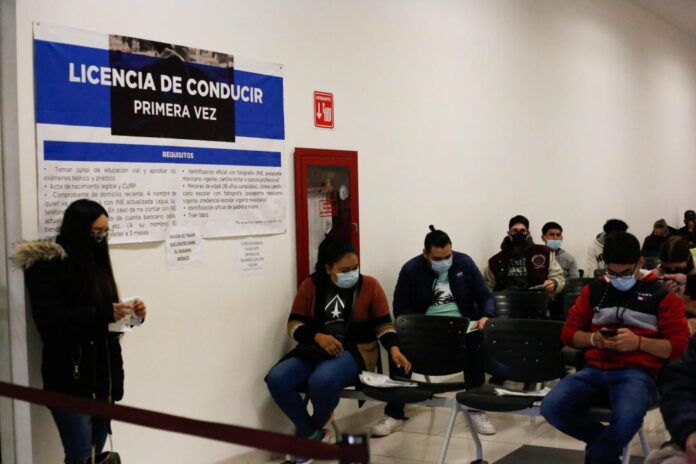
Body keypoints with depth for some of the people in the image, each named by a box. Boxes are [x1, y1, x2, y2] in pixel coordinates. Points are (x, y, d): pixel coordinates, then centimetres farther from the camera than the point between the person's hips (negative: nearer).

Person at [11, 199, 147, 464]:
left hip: (103, 374, 7)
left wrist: (129, 314, -2)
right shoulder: (47, 266, -9)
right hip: (71, 379, -7)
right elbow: (50, 323, -18)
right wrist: (103, 314, -26)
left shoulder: (96, 263, 12)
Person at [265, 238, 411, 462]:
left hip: (355, 352, -3)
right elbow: (294, 324, 2)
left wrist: (394, 349, -17)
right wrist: (318, 337, -17)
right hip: (314, 350, 3)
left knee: (322, 380, -35)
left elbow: (383, 325, 2)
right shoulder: (310, 286, 3)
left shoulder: (370, 285, -1)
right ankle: (312, 434, -4)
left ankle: (316, 429, -1)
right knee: (276, 380, -23)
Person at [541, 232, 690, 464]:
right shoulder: (594, 289, 15)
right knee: (551, 407, -24)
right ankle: (610, 442, 1)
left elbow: (680, 346, 1)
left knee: (626, 418, -38)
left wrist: (638, 342, -14)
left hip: (637, 373, -4)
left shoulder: (661, 293, 4)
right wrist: (593, 338, -4)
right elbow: (569, 332, 18)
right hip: (595, 370, 4)